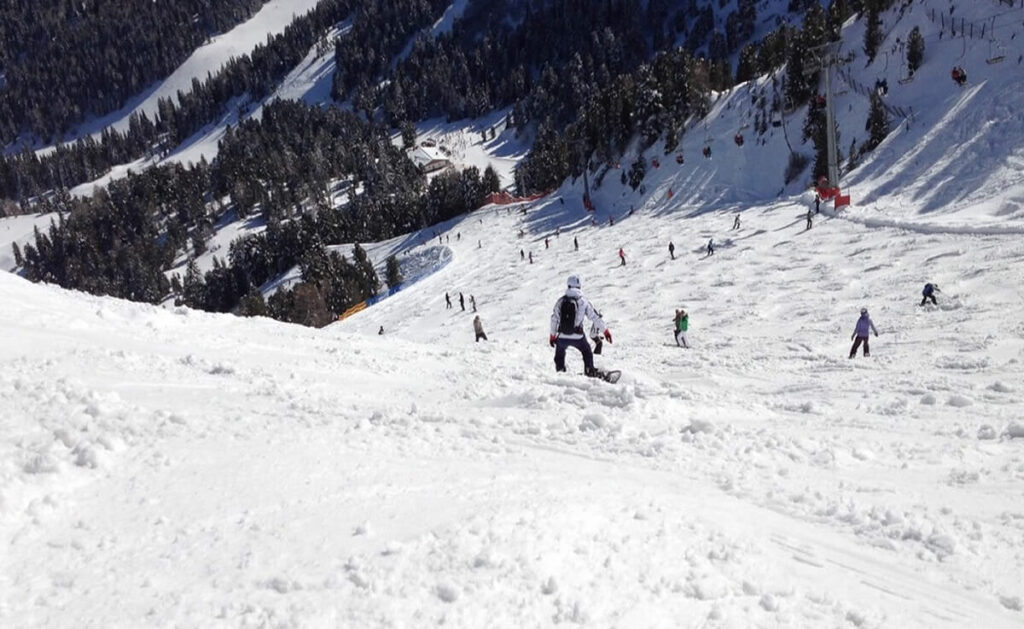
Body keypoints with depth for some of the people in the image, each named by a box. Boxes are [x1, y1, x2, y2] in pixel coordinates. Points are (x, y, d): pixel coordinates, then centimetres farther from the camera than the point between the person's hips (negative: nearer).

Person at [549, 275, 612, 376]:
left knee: (560, 353, 28)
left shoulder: (561, 301, 4)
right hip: (577, 337, -1)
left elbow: (554, 319, 6)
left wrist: (552, 335, 16)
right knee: (586, 351, 25)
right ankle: (589, 371, 18)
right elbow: (595, 317, 3)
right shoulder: (584, 301, 0)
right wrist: (605, 331, 12)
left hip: (561, 337, 1)